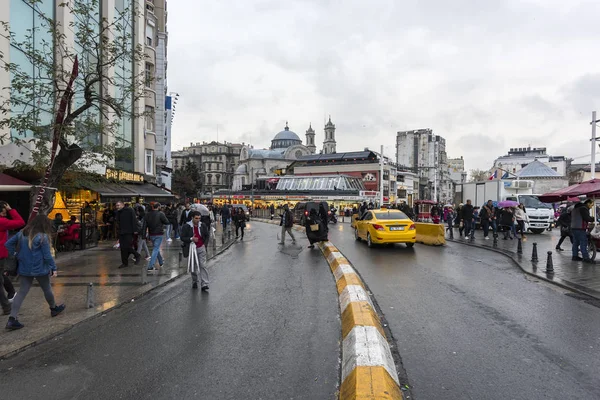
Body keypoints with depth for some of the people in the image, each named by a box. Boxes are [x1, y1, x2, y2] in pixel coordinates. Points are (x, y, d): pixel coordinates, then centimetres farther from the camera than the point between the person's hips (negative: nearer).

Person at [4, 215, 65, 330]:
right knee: (47, 289, 15)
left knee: (22, 292, 7)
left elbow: (8, 244, 11)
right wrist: (53, 268, -5)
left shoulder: (22, 233, 3)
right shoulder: (42, 237, -17)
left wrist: (16, 256, 13)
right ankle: (54, 308, 34)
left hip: (24, 269, 5)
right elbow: (47, 255, -15)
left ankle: (12, 319, -2)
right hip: (39, 269, -5)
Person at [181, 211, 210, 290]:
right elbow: (182, 238, -8)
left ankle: (204, 284, -8)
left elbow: (207, 235, 12)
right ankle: (194, 282, 32)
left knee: (203, 266, -7)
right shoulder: (186, 227, -8)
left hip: (201, 248, 1)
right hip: (191, 249, -1)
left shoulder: (203, 225, 0)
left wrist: (205, 244, 1)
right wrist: (191, 239, -22)